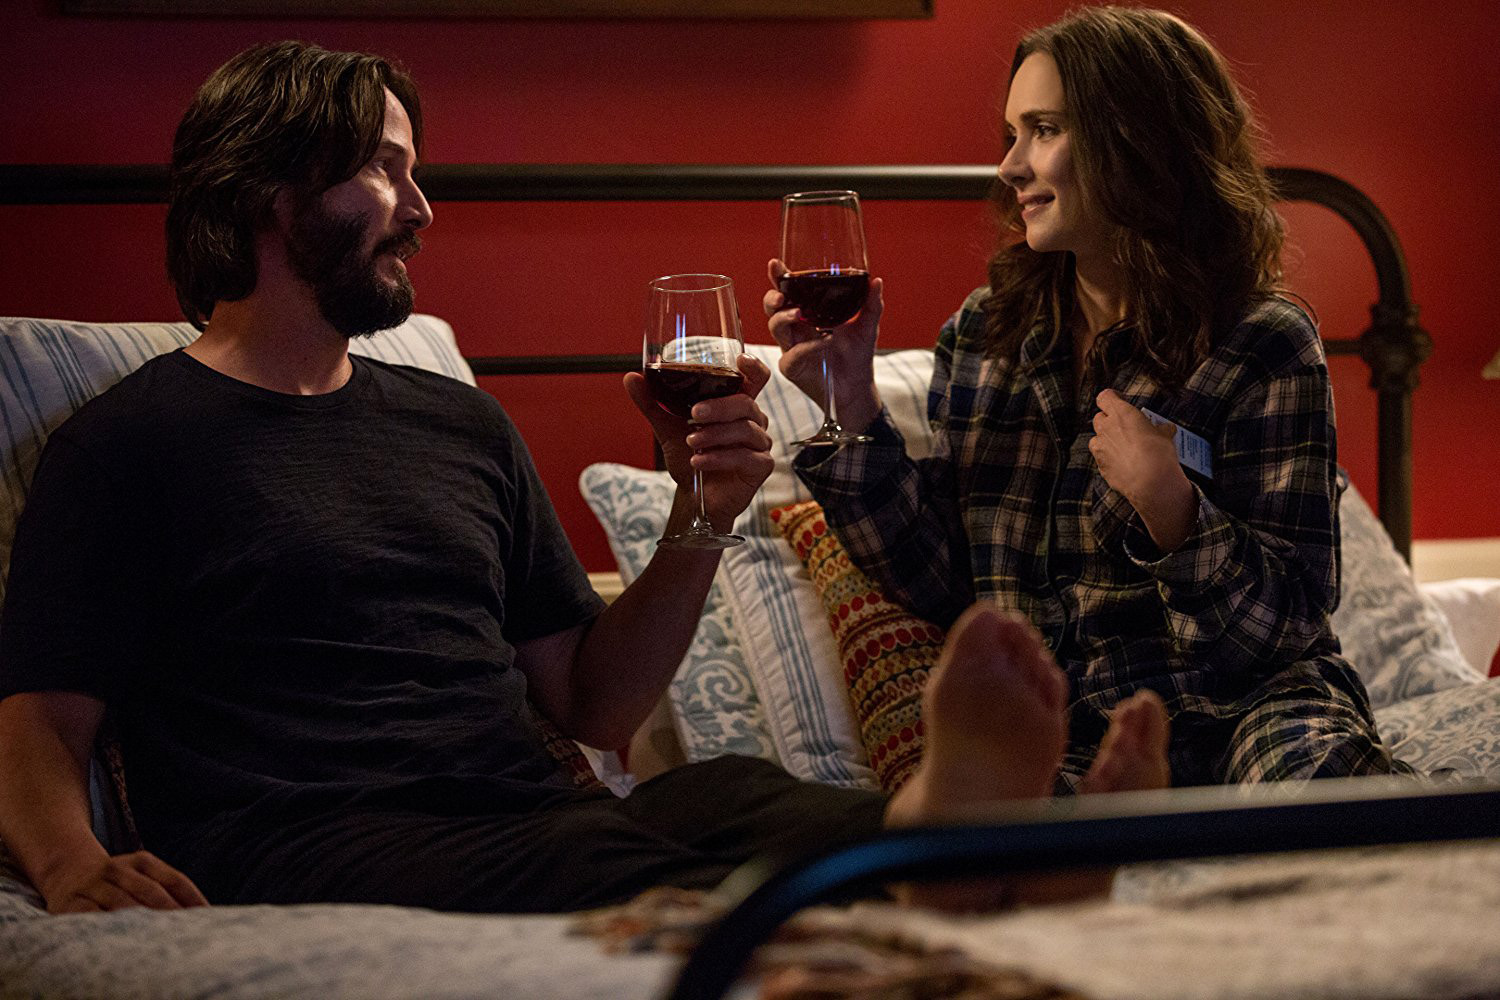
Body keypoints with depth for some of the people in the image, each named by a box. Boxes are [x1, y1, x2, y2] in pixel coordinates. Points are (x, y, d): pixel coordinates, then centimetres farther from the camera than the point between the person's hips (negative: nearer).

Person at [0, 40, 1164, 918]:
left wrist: (701, 515, 9)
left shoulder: (461, 423, 28)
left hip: (532, 820, 5)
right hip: (305, 853, -5)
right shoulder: (126, 443, 12)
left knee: (734, 800, -31)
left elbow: (592, 704, 26)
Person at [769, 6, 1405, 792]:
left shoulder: (1260, 344, -2)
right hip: (1055, 738, 3)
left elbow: (1289, 622, -4)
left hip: (1236, 709, -3)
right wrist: (853, 410, -1)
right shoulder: (982, 338, 12)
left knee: (1324, 771, -38)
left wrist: (1169, 508, -20)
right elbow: (943, 586, 9)